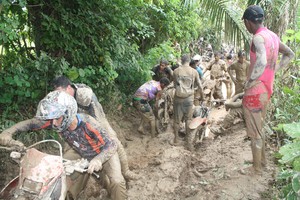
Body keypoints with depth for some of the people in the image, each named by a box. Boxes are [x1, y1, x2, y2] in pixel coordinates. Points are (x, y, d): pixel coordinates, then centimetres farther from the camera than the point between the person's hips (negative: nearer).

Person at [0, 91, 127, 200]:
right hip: (81, 154, 6)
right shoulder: (55, 122, -23)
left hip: (104, 154, -6)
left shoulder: (88, 124, -38)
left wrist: (98, 160, -56)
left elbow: (113, 145, -37)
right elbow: (31, 124, -15)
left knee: (116, 182, -25)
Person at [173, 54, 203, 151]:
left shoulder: (176, 71, -3)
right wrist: (202, 95, 21)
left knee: (177, 119, 12)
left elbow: (175, 84, 7)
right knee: (188, 119, 8)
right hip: (189, 98, 0)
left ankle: (176, 139, 24)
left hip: (178, 98, 0)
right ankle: (189, 142, 12)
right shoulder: (194, 71, -2)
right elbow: (199, 86, 4)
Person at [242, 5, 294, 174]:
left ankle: (256, 168, 21)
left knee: (255, 133, 6)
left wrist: (250, 82, -22)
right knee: (260, 128, 24)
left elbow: (261, 63, -36)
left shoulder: (258, 38, -20)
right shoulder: (273, 36, 8)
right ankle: (262, 160, 39)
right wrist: (274, 70, 15)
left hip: (255, 92, -9)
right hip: (267, 89, 9)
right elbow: (290, 54, 21)